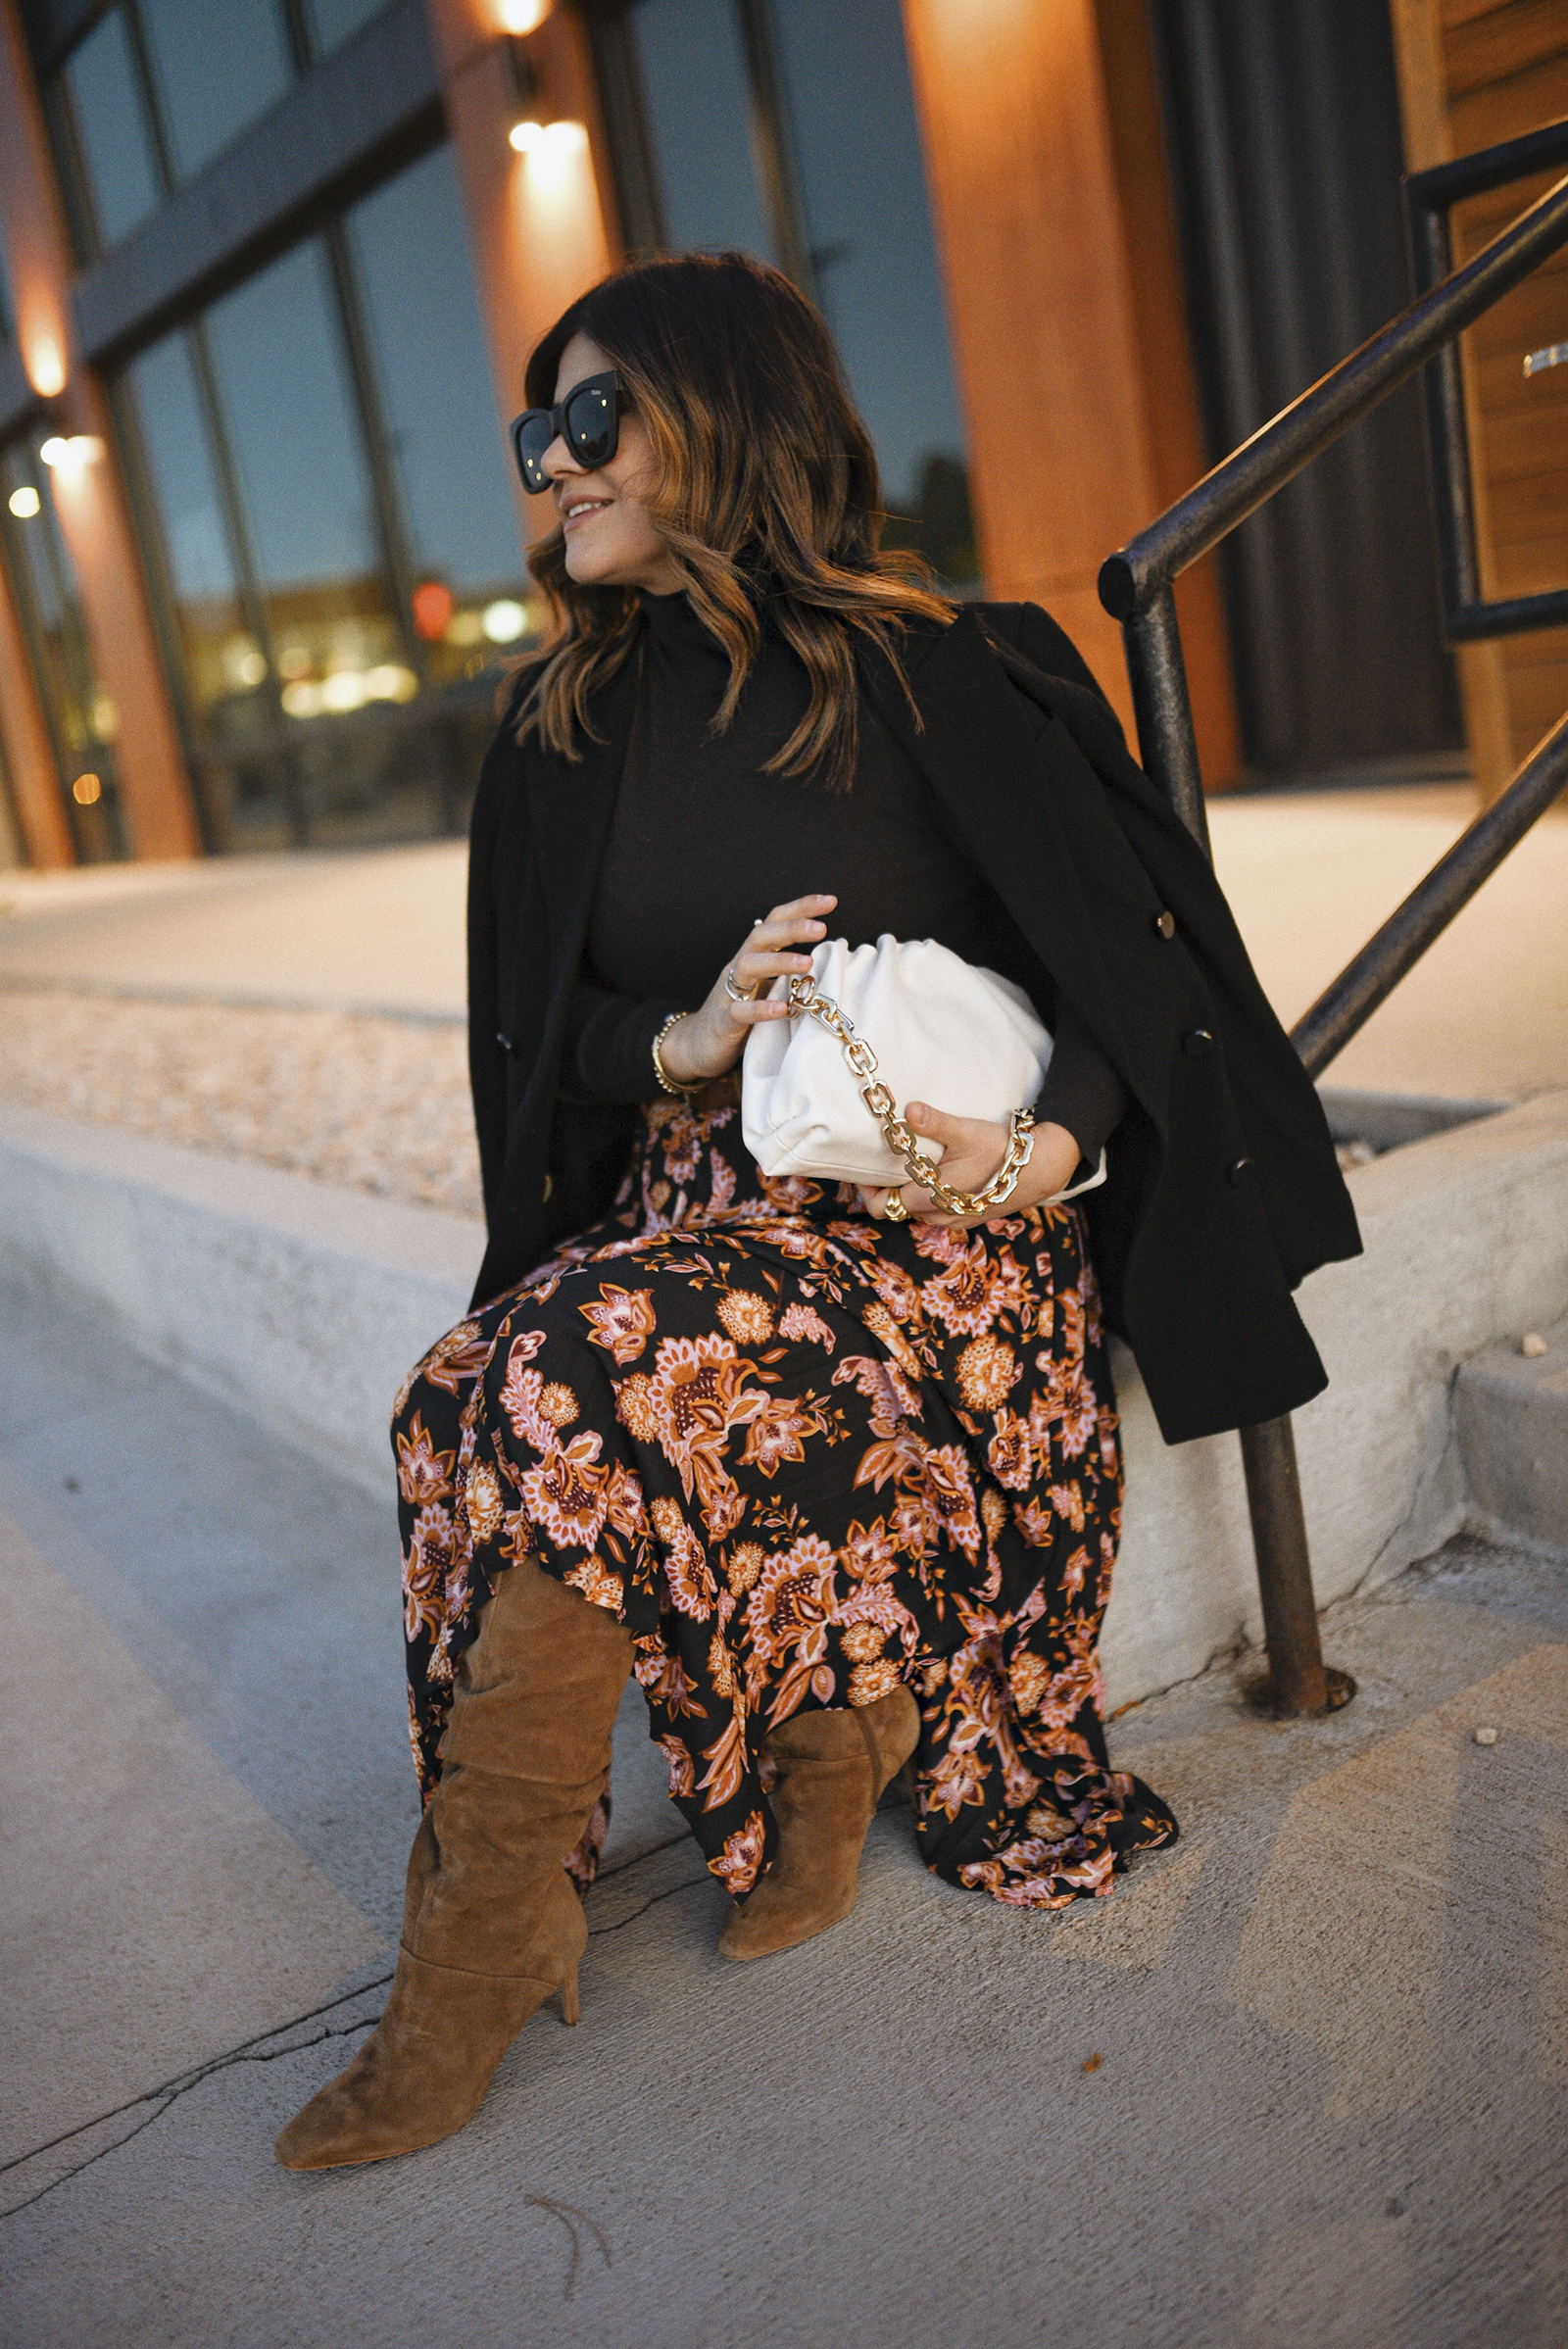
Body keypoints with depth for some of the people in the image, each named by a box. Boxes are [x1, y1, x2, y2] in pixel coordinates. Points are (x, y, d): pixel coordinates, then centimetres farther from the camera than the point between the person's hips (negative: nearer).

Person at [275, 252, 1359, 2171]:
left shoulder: (935, 673, -2)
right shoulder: (566, 730, 12)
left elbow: (1134, 952, 0)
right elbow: (539, 1036, 13)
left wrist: (1051, 1141, -19)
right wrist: (682, 1046, -9)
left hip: (934, 1231, -5)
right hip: (685, 1209, 5)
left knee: (553, 1391, -29)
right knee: (475, 1413, -26)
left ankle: (474, 1967, -13)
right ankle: (816, 1793, -8)